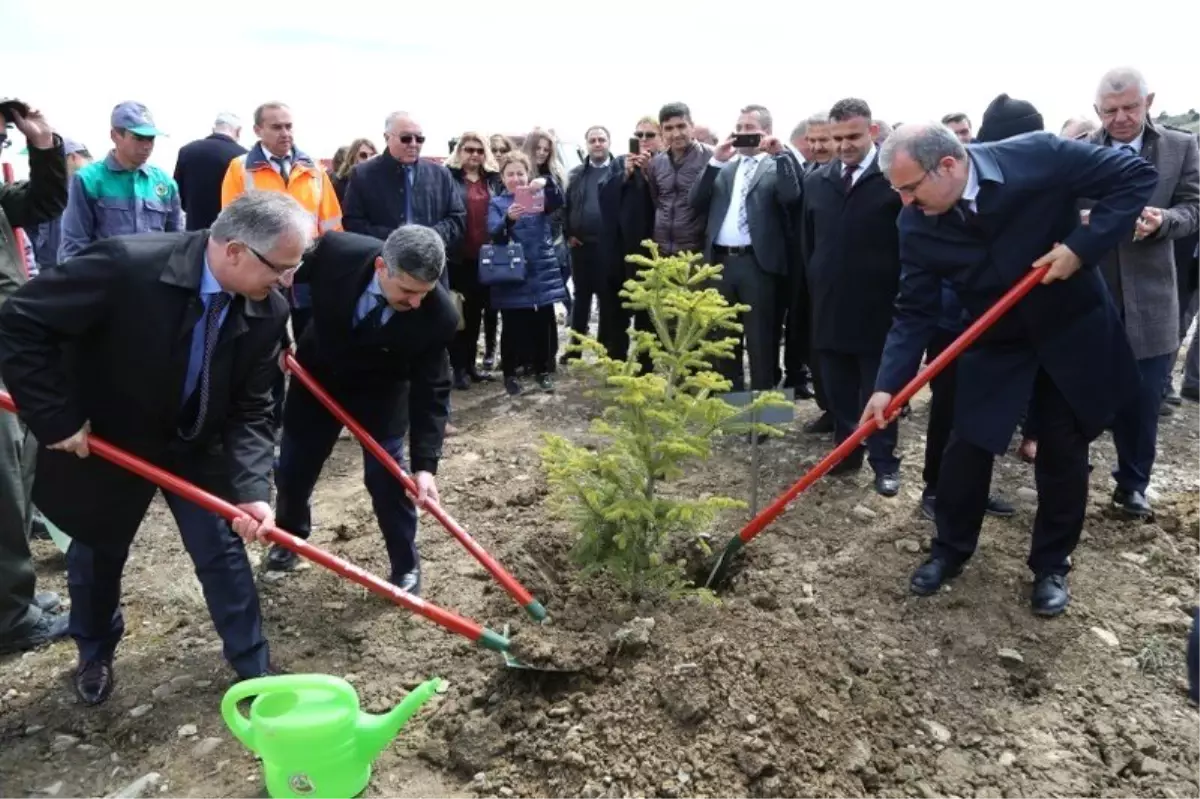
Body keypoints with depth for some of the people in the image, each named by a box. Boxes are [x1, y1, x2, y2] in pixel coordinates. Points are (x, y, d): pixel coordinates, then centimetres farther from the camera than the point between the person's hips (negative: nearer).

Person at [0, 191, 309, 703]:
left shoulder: (268, 311, -20)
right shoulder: (127, 264, -34)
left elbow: (251, 409, -15)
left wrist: (251, 489, -28)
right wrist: (56, 420, -23)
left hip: (198, 446, 2)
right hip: (103, 442, -2)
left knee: (223, 553, 5)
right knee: (97, 553, 18)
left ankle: (253, 667, 24)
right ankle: (95, 653, 47)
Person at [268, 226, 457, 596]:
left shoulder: (439, 315, -33)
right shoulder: (336, 250, -32)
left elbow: (431, 391, -27)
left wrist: (424, 464, -32)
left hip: (382, 389, -2)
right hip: (318, 374, 2)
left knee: (386, 475, -7)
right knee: (292, 467, 14)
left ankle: (406, 566, 16)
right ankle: (290, 535, 44)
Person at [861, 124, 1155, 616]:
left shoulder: (1039, 156, -25)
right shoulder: (916, 225, -16)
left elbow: (1136, 176, -15)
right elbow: (914, 312, -14)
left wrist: (1083, 246, -26)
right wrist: (888, 385, -23)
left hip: (1072, 331, -1)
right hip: (996, 342, 2)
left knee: (1063, 452, 7)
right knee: (967, 447, 1)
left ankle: (1051, 565, 26)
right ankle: (950, 548, 24)